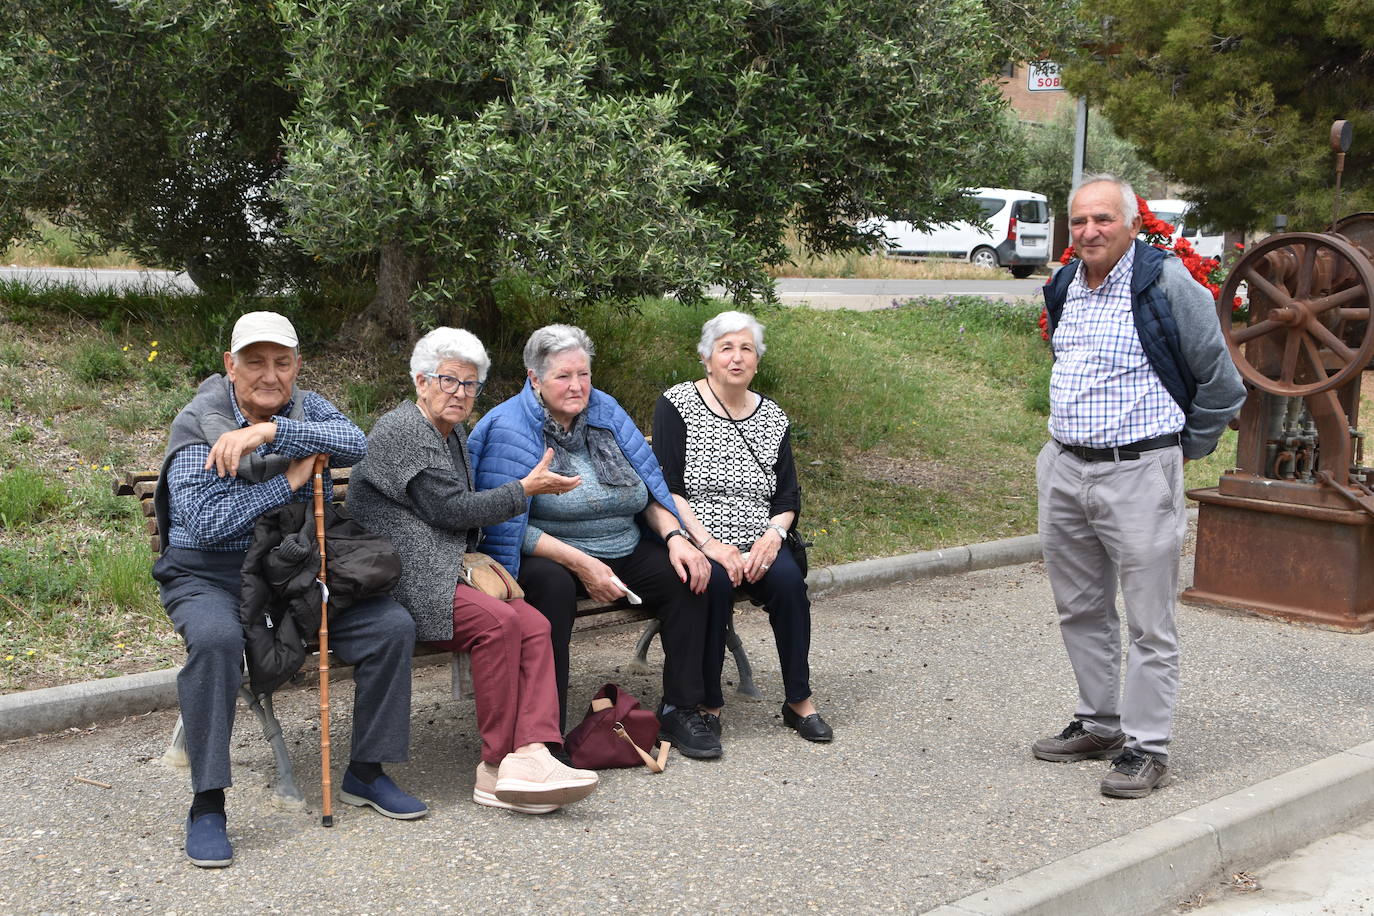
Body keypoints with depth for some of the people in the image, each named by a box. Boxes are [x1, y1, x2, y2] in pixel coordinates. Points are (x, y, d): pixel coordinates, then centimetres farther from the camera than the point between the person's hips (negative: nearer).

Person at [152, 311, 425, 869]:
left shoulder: (305, 409, 6)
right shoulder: (198, 423, -8)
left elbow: (354, 444, -17)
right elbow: (206, 522, -21)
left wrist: (269, 431, -28)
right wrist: (292, 479, -18)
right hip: (211, 576, -4)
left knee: (393, 626, -13)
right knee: (215, 638, -37)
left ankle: (366, 774, 4)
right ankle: (206, 805, -27)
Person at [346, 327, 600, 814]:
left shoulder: (452, 433, 20)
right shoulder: (403, 430, -9)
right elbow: (450, 508, -14)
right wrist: (526, 489, -5)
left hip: (444, 572, 9)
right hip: (398, 578, -9)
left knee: (534, 625, -16)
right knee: (498, 622, -29)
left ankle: (530, 751, -28)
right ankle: (496, 766, -21)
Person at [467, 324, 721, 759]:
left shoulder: (605, 411, 8)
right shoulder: (509, 428, -10)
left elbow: (650, 487, 12)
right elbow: (506, 524, -17)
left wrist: (675, 537, -8)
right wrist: (581, 564, -25)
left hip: (623, 552, 6)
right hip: (545, 556, -6)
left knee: (688, 575, -14)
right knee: (554, 584, -38)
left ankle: (680, 710, -4)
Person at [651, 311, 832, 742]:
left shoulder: (772, 416, 15)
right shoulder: (677, 404, 2)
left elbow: (788, 496, 13)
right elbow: (666, 487, -7)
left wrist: (772, 536, -9)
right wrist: (708, 542, -19)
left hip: (757, 541, 4)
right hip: (695, 539, -3)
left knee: (787, 577, -27)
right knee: (715, 579, -34)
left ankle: (799, 700, -14)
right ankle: (707, 704, -20)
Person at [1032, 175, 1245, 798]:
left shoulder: (1169, 285, -11)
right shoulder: (1065, 287, 10)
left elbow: (1221, 385, -4)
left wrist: (1183, 450, 4)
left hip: (1138, 473, -7)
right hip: (1064, 469, 7)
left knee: (1149, 623, -1)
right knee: (1080, 611, 15)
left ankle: (1146, 747, 8)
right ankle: (1099, 723, 29)